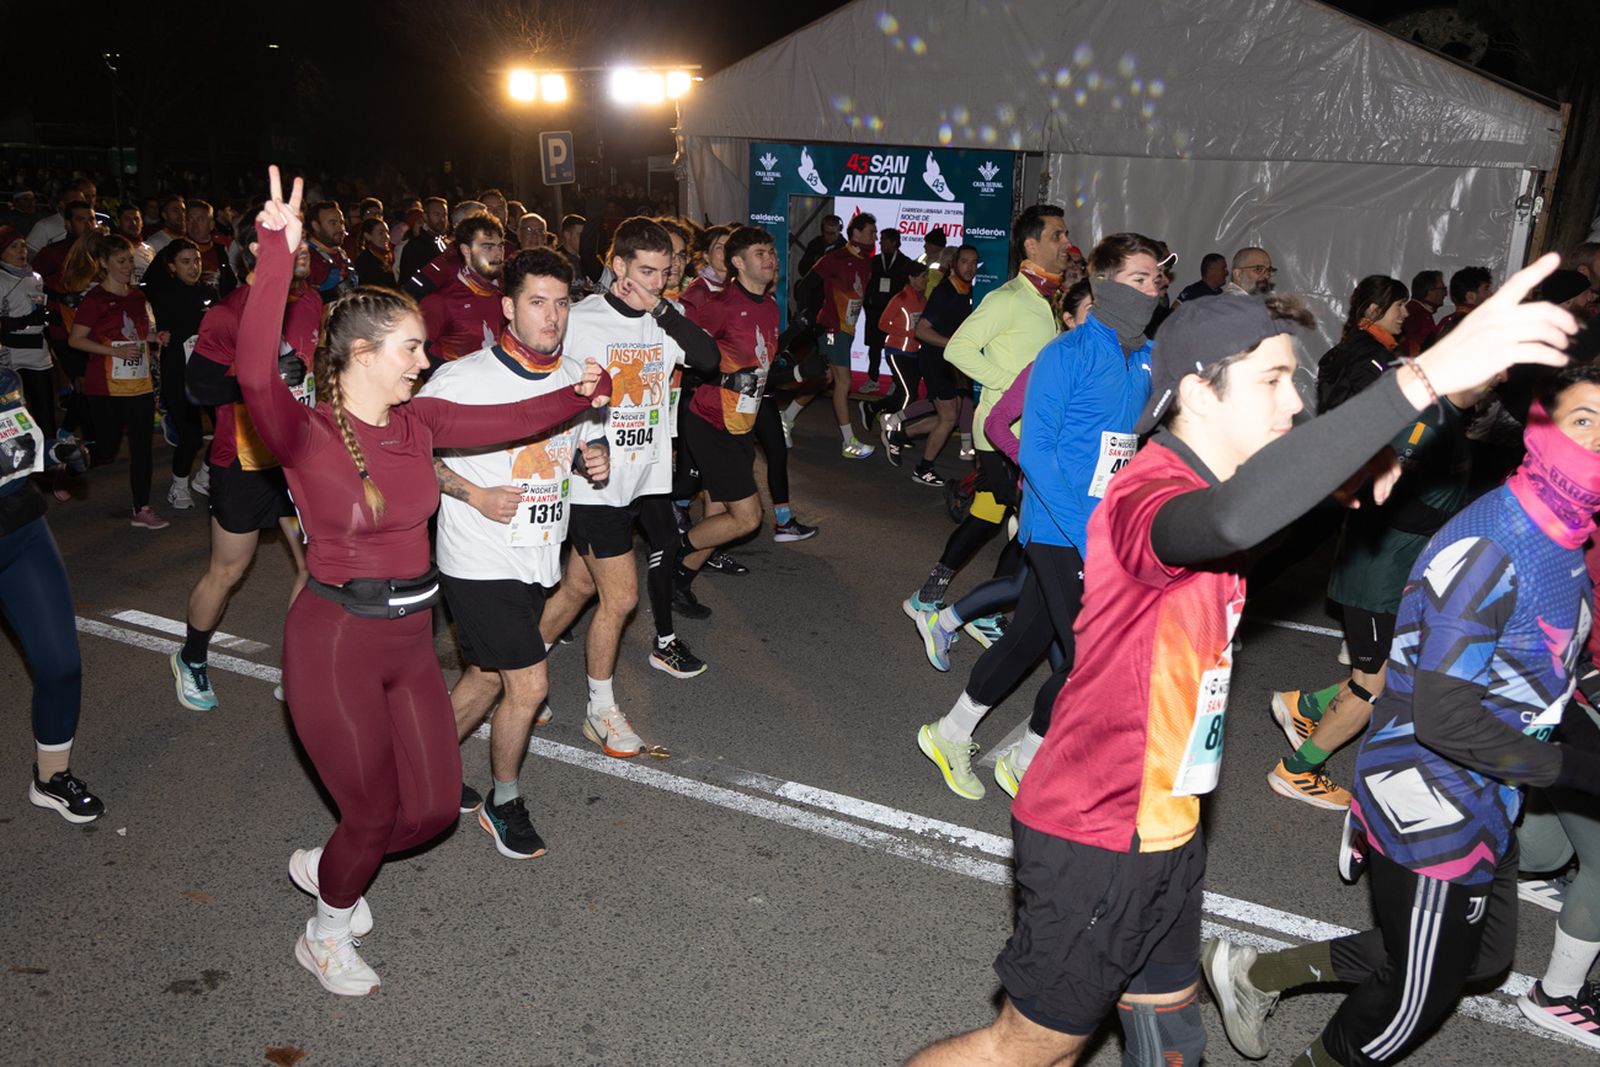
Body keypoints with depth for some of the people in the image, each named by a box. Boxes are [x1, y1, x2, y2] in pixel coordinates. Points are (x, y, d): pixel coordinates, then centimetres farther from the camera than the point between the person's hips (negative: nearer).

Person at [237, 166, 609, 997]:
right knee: (376, 815, 8)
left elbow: (511, 420, 4)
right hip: (334, 645, -6)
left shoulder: (417, 422, 2)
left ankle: (325, 864, 44)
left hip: (409, 639, 7)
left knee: (433, 807, 13)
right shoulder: (306, 434, -18)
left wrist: (582, 394, -8)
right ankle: (324, 936, 39)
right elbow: (254, 372, -37)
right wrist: (277, 258, -45)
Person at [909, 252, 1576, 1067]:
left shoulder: (1194, 488, 7)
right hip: (1095, 839, -9)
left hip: (1162, 829, 10)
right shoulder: (1151, 495, -26)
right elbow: (1234, 516, -49)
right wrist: (1424, 378, -52)